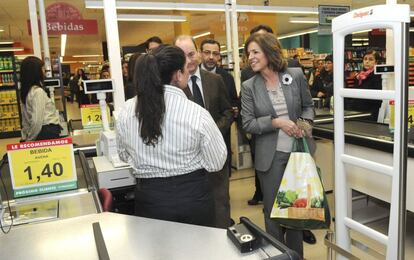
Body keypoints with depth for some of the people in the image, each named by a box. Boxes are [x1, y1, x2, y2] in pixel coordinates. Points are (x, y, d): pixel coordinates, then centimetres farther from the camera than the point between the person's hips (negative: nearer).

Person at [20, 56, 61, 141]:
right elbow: (37, 121, -21)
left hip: (43, 132, 9)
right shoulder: (38, 92, -16)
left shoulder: (27, 91, 11)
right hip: (48, 132, -9)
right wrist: (30, 139, -9)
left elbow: (25, 117, 18)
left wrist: (26, 136, 21)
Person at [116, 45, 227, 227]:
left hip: (148, 198, 3)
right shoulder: (196, 113, -19)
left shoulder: (126, 111, -8)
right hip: (193, 196, -2)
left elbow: (124, 155, 8)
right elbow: (216, 163, -9)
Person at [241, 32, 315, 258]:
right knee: (273, 210, 9)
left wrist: (305, 122, -11)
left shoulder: (296, 75, -1)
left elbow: (308, 106, 9)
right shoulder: (249, 87, -3)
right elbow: (247, 124, -5)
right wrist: (276, 123, -17)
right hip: (270, 156, -1)